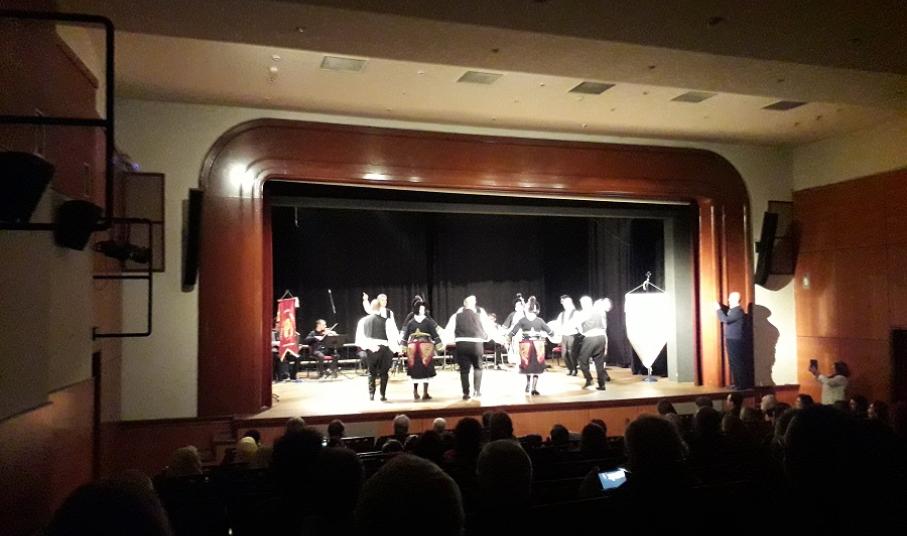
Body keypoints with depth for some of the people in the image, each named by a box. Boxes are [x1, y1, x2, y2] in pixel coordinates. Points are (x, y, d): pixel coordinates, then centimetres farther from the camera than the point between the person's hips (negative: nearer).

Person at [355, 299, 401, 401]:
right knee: (383, 372, 9)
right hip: (383, 348, -3)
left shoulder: (363, 320, 3)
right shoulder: (386, 320, -8)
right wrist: (395, 348, -1)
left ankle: (371, 394, 14)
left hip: (370, 348, 3)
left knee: (371, 372, 16)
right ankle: (383, 395, 8)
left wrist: (365, 346, 10)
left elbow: (359, 336, 3)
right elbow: (392, 335, -8)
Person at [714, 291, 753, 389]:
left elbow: (725, 319, -24)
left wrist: (718, 309, -15)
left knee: (737, 363, -6)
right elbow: (725, 319, 20)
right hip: (732, 340, 10)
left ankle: (742, 384, -1)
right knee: (733, 362, 13)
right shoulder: (733, 310, 14)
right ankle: (737, 383, 20)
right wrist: (720, 309, 15)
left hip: (736, 341, -10)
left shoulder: (738, 311, -17)